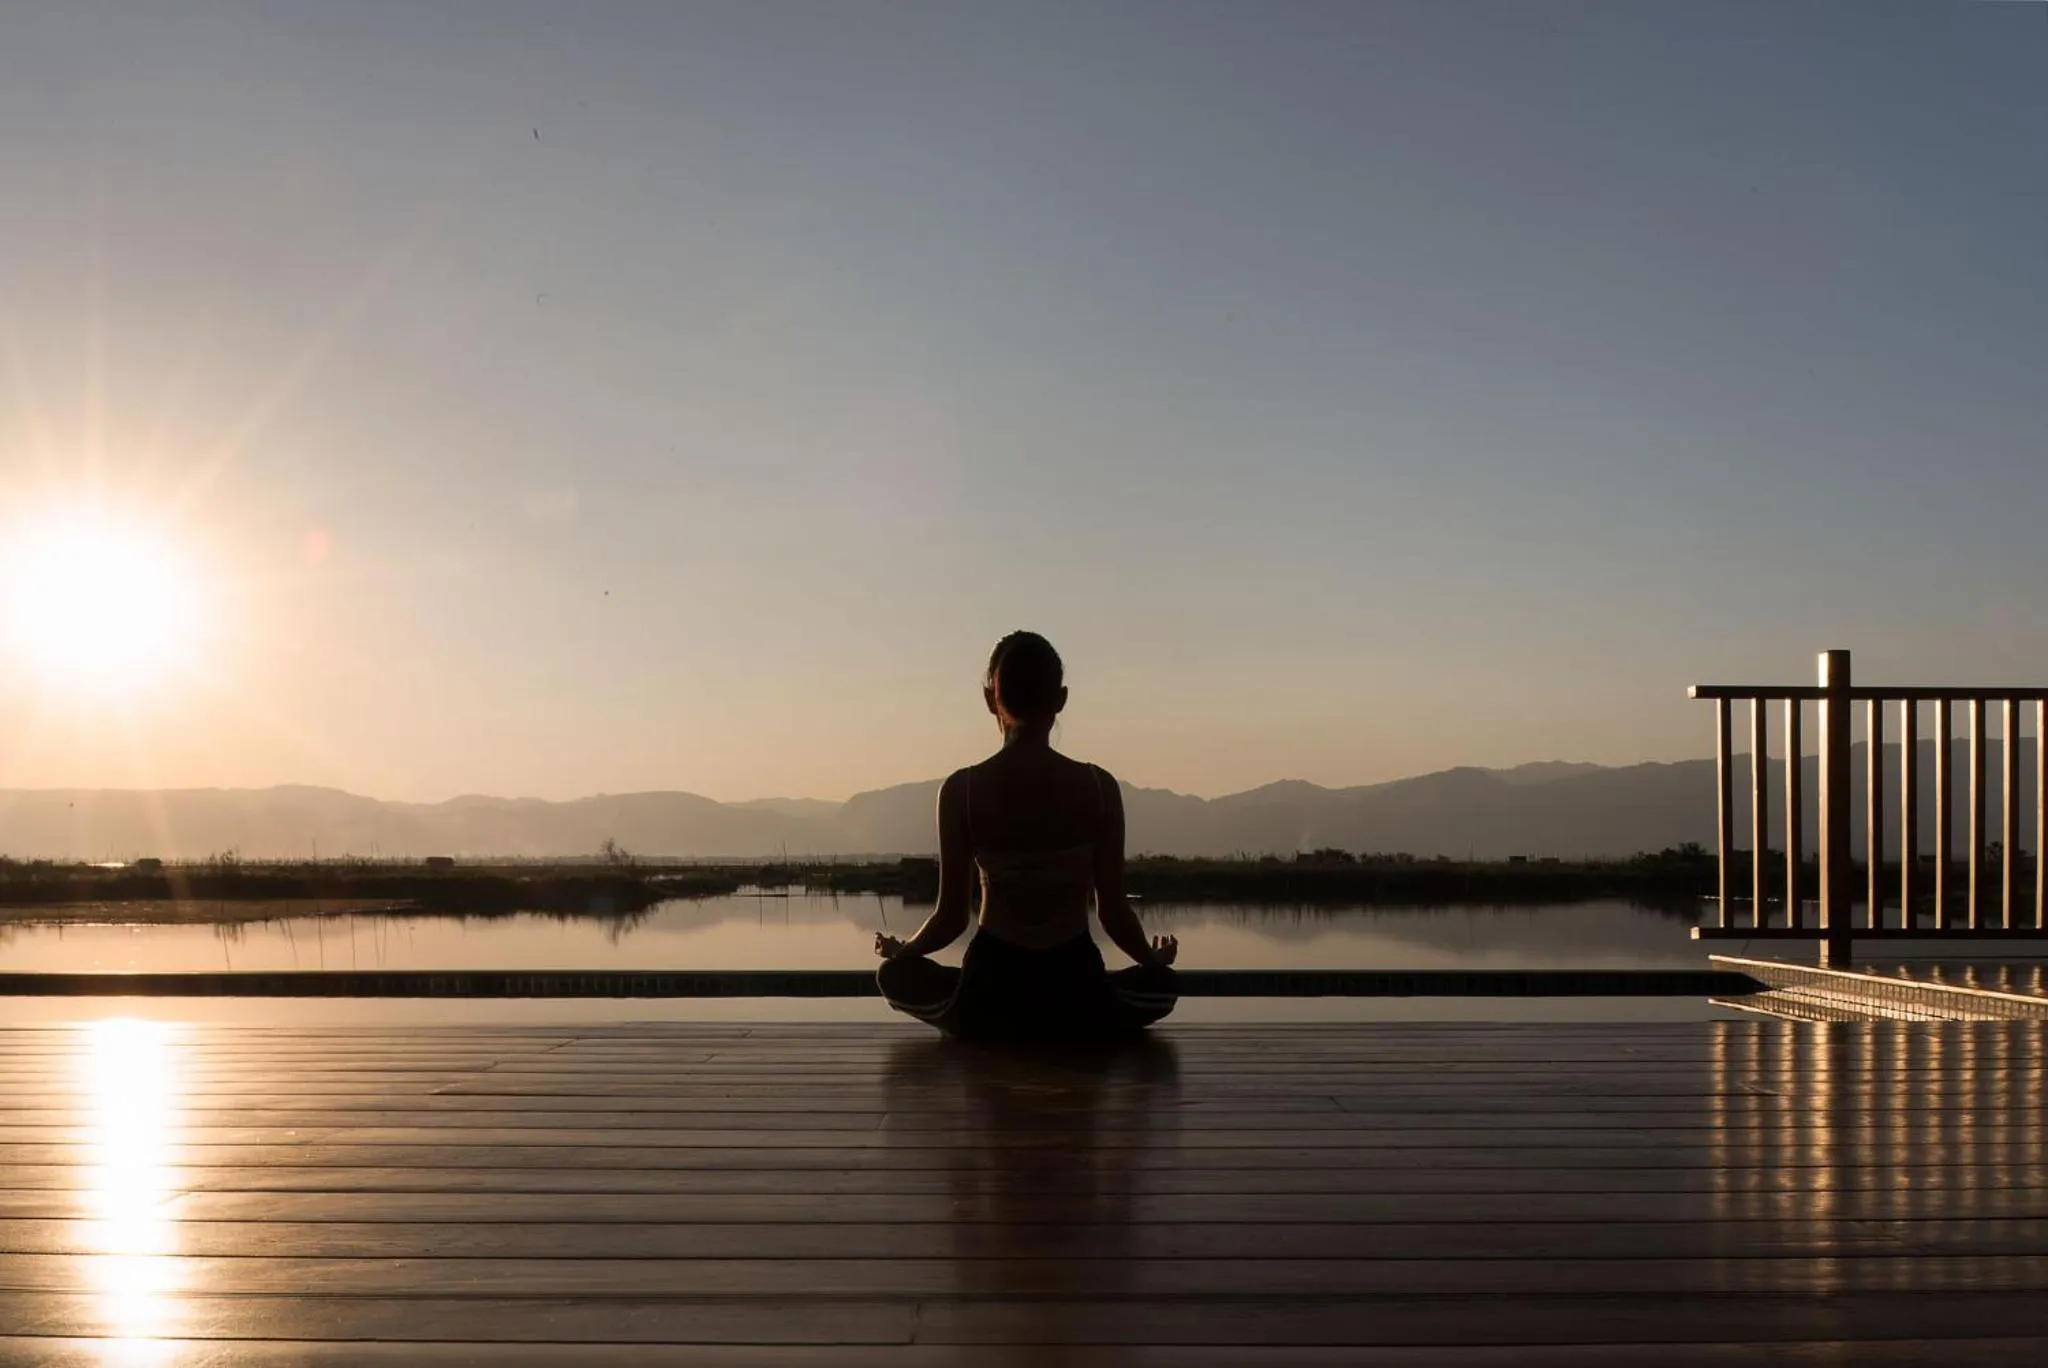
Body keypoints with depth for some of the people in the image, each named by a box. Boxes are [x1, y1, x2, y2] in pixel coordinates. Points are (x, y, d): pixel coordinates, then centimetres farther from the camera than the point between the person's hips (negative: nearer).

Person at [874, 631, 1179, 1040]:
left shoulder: (962, 790, -8)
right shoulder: (1098, 787, -7)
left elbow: (952, 918, -3)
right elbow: (1113, 912, -2)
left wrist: (900, 951, 19)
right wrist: (1154, 958, 20)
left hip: (990, 999, 0)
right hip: (1076, 1000, 1)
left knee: (898, 975, 29)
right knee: (1161, 984, 32)